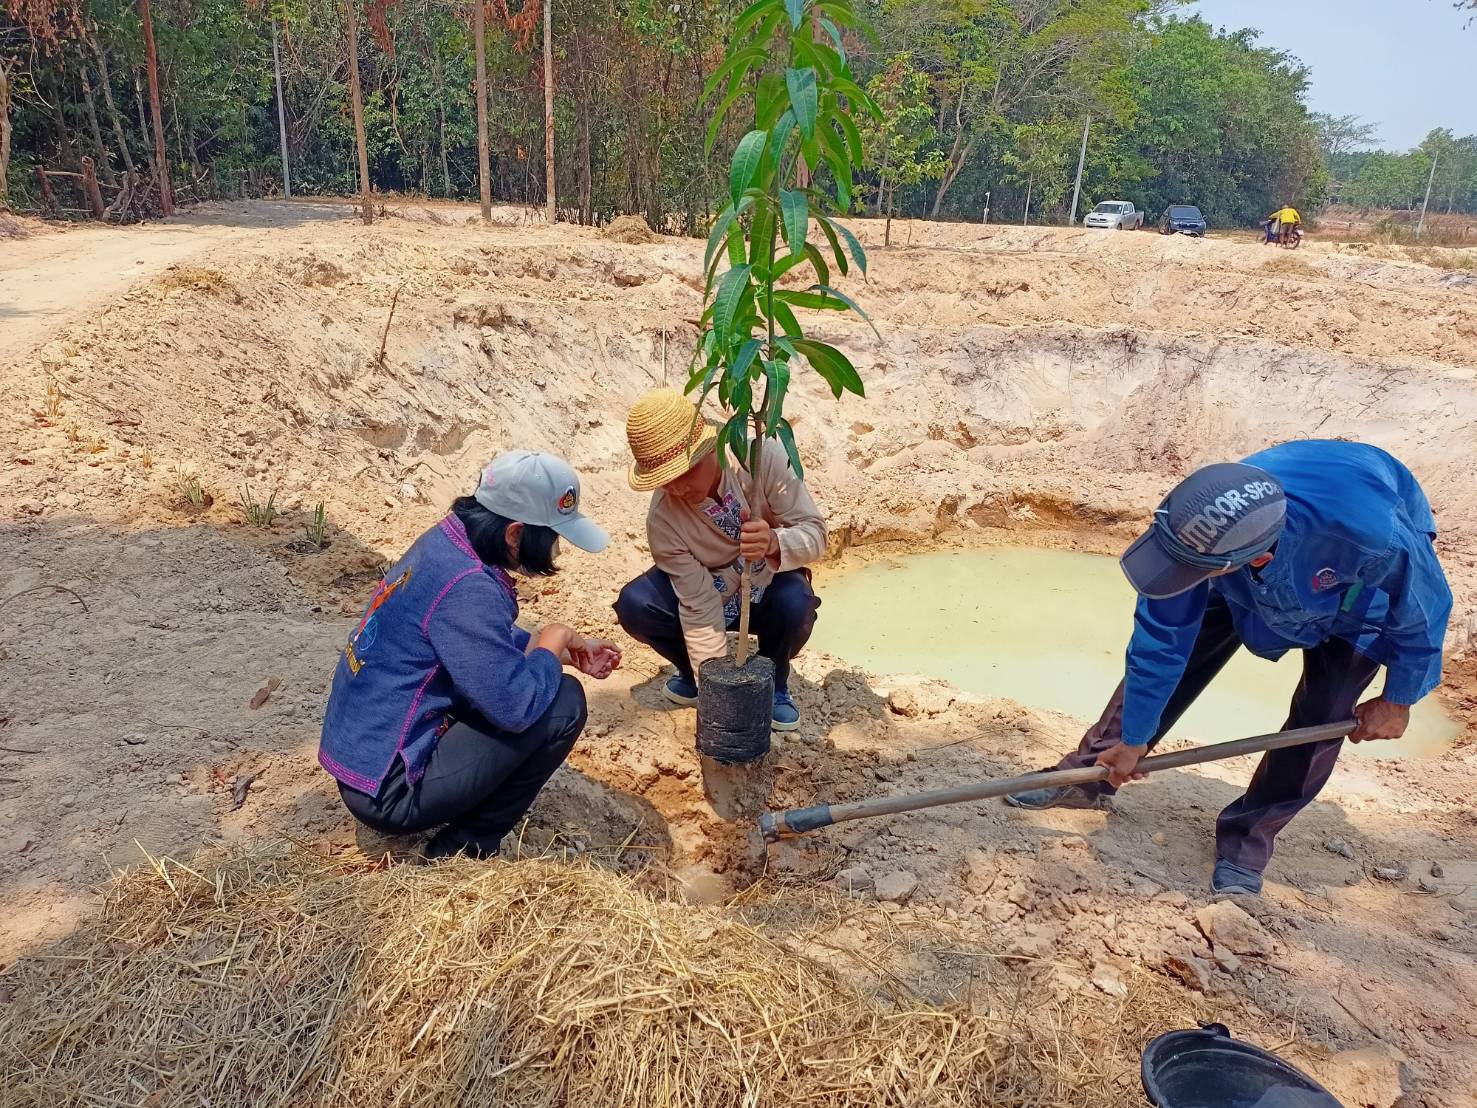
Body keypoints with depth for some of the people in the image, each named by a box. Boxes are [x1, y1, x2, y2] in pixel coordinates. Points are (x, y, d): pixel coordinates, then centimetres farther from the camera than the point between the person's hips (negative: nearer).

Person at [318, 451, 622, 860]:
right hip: (387, 790, -9)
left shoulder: (445, 541, 2)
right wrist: (553, 642, -9)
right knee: (563, 702, -11)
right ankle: (464, 848, 2)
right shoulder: (468, 589, -27)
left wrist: (567, 650, 9)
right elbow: (515, 706, -26)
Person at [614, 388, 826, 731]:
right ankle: (694, 672, 6)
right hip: (710, 595, 1)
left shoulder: (762, 457, -30)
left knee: (795, 602, -35)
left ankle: (773, 682, -1)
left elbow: (815, 532, -27)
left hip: (769, 587, 0)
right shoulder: (663, 518, -28)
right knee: (634, 606, -24)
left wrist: (774, 543, -50)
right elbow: (700, 609, -25)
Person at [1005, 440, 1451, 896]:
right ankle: (1089, 776, 11)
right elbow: (1160, 643, -24)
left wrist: (1397, 701, -9)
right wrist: (1133, 739, -11)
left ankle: (1247, 841, 9)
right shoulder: (1202, 529, -38)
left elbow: (1425, 610, -23)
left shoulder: (1373, 534, -48)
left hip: (1367, 586, -2)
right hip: (1264, 581, 2)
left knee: (1322, 715, -11)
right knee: (1167, 643, -5)